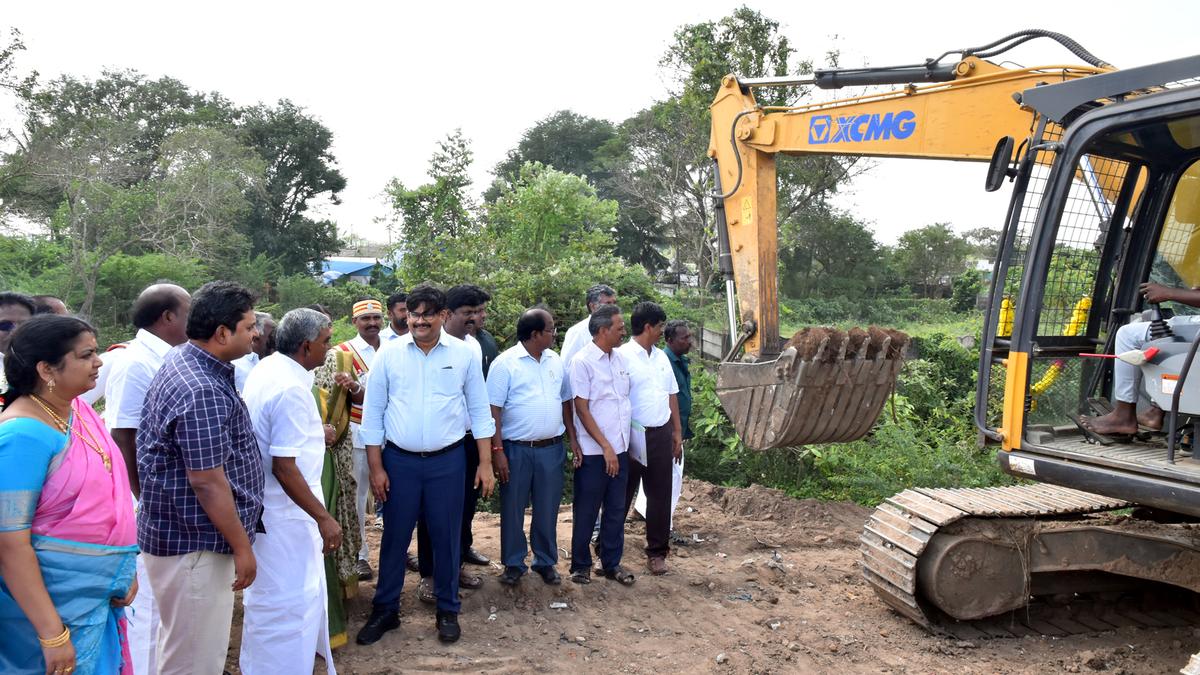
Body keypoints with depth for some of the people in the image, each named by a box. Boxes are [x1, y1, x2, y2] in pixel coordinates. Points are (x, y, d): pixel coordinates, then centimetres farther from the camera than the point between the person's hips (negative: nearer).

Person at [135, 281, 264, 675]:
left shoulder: (181, 360, 7)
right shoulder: (203, 392, -26)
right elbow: (207, 481, -25)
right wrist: (242, 547, -16)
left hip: (180, 533, 11)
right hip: (195, 543, -11)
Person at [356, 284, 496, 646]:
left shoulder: (465, 354, -2)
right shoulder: (389, 355, -2)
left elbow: (479, 411, 3)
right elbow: (373, 413, 1)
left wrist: (485, 463, 0)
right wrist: (376, 467, -1)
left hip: (447, 461, 0)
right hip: (399, 460, 0)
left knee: (446, 537, 10)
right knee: (395, 537, 10)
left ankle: (448, 610, 26)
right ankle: (385, 609, 26)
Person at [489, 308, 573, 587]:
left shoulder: (556, 361, 8)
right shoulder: (506, 363, -8)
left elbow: (566, 403, 15)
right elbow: (493, 410, -10)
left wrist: (574, 438, 10)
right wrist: (497, 451, -14)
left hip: (551, 449, 4)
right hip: (516, 449, -4)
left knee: (547, 509, 11)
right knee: (513, 509, 7)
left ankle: (546, 562, 26)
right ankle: (513, 564, 22)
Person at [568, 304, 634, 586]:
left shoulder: (620, 359, 6)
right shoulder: (583, 361, -13)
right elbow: (582, 409, -14)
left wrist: (621, 445, 11)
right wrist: (606, 447, -15)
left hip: (620, 449, 6)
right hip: (594, 451, -6)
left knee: (616, 510, 13)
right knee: (586, 512, 7)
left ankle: (612, 562, 25)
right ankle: (580, 565, 21)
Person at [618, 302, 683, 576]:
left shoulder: (662, 357, 11)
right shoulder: (623, 356, -12)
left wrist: (677, 432, 13)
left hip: (661, 435, 6)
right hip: (632, 435, -6)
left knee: (660, 495, 10)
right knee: (622, 494, 5)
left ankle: (657, 552, 21)